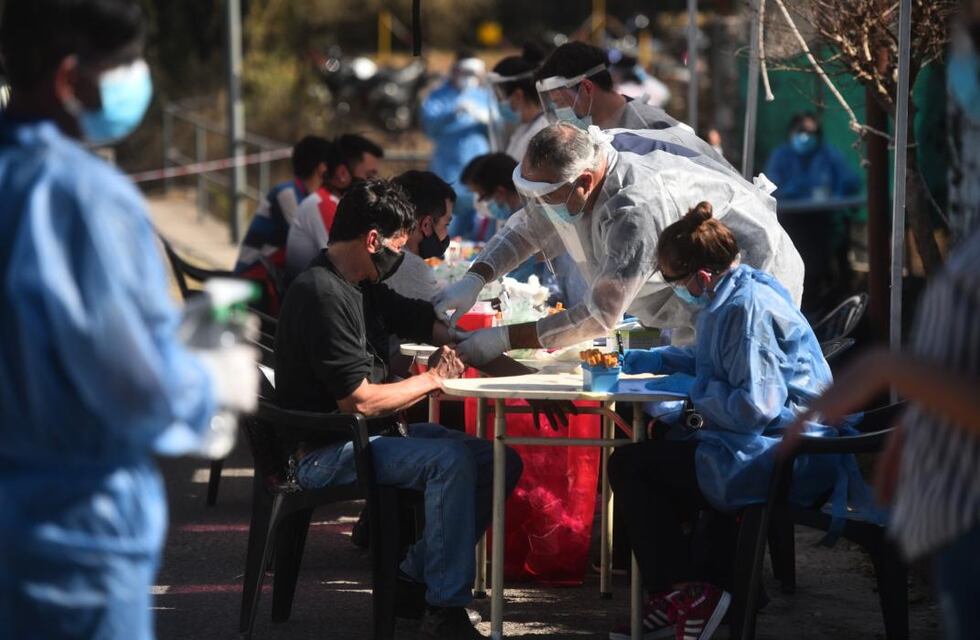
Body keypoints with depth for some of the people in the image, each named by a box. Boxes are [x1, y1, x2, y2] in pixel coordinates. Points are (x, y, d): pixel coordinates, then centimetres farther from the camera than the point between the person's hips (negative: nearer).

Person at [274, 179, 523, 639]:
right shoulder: (323, 295, -19)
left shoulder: (362, 288, 13)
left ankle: (415, 578, 6)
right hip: (327, 453, -10)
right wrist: (433, 379, -9)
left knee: (502, 462, 1)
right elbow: (358, 400, -23)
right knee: (450, 459, -31)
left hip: (370, 434, 10)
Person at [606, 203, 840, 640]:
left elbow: (754, 407, -27)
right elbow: (717, 362, 30)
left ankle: (682, 596, -3)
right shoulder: (732, 295, 11)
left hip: (780, 455, -11)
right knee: (661, 445, 27)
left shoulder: (748, 308, -21)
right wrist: (654, 359, 20)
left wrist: (692, 388, -12)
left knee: (628, 465, -3)